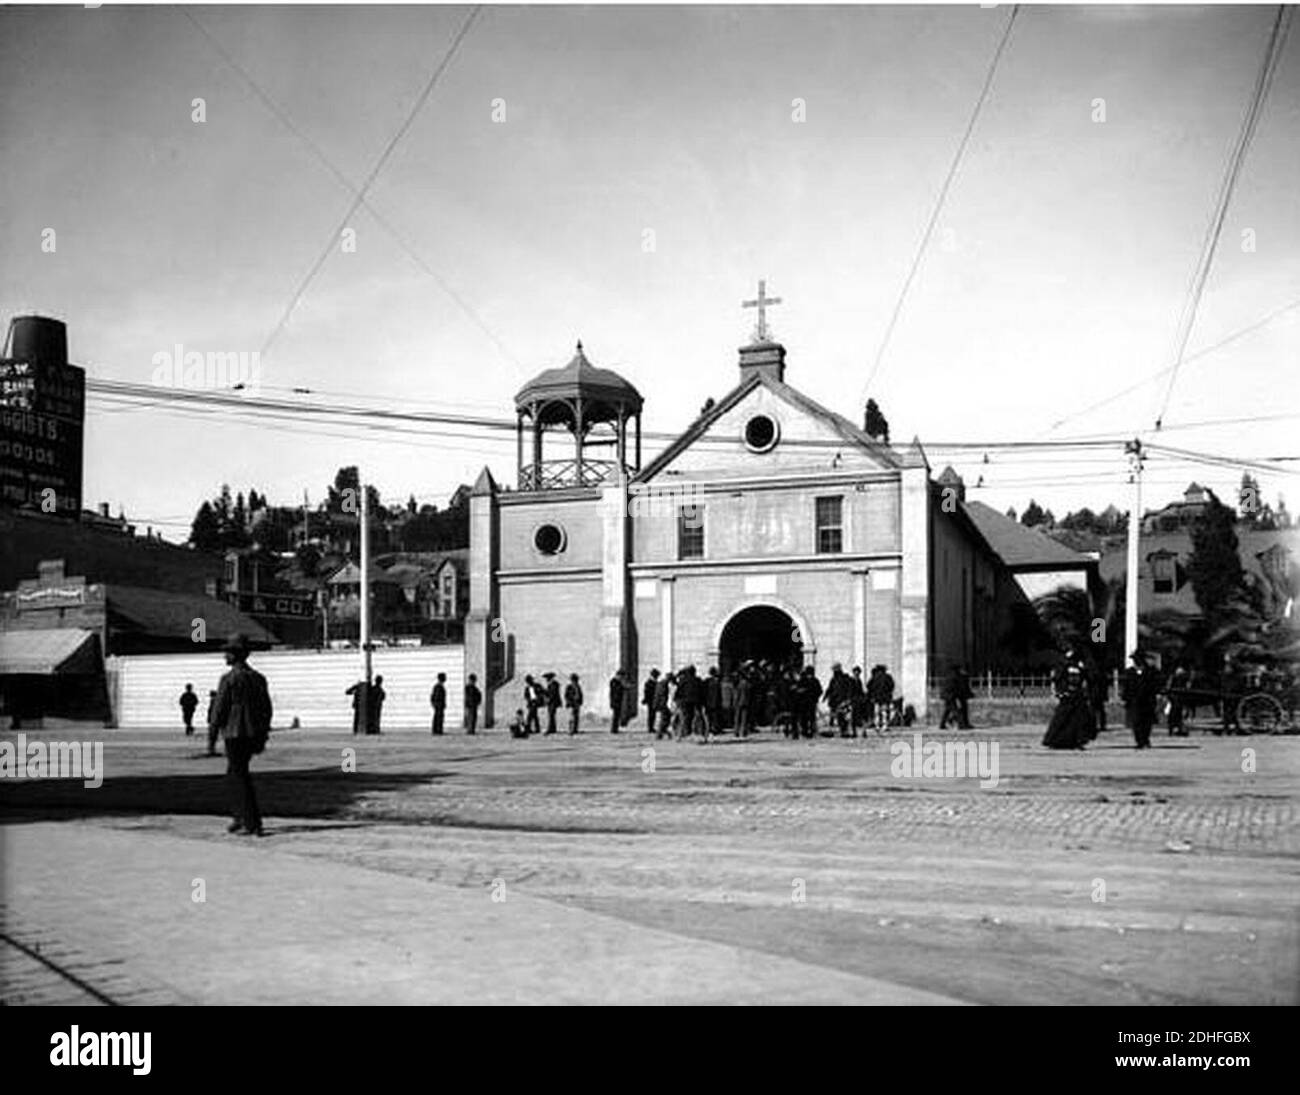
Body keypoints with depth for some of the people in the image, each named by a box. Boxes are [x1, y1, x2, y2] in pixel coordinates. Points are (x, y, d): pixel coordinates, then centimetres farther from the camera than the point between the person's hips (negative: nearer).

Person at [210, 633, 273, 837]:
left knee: (240, 778, -2)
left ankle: (253, 825, -3)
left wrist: (216, 722, 8)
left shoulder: (229, 679, -13)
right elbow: (267, 708, 11)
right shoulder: (258, 678, 8)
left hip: (234, 734, -7)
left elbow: (219, 709, -13)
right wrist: (262, 734, 17)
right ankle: (239, 817, 21)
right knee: (234, 774, 21)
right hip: (253, 734, 7)